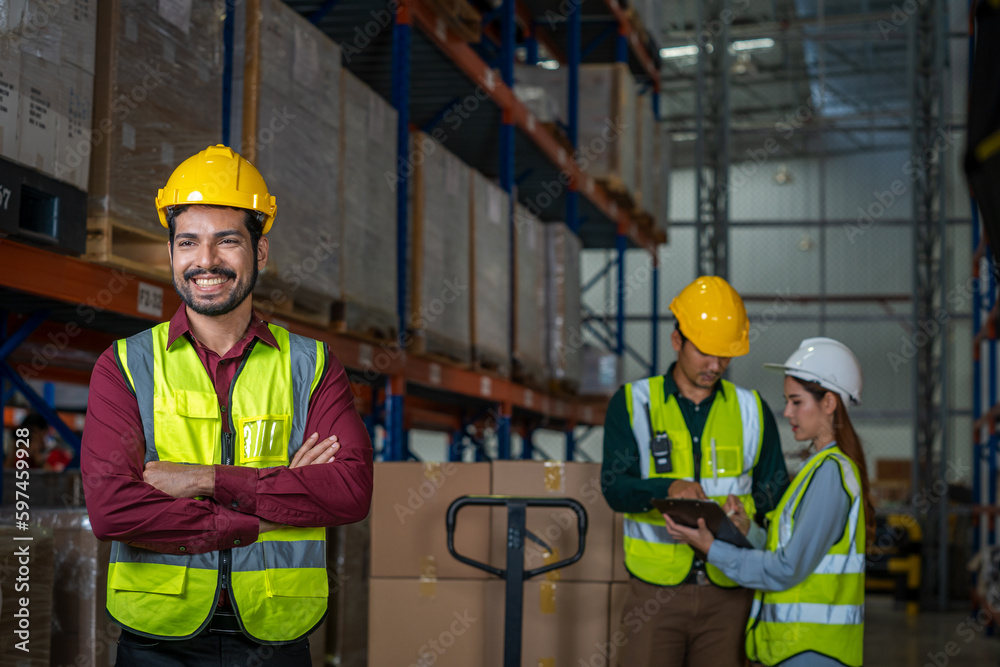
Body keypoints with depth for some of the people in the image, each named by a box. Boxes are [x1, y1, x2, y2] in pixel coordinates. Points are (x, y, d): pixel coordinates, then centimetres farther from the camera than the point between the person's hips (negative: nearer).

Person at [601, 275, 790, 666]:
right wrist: (667, 489, -26)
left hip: (727, 593, 2)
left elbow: (775, 494, 14)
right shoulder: (632, 404, 5)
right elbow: (614, 488, -7)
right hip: (655, 590, -2)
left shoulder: (752, 410, 11)